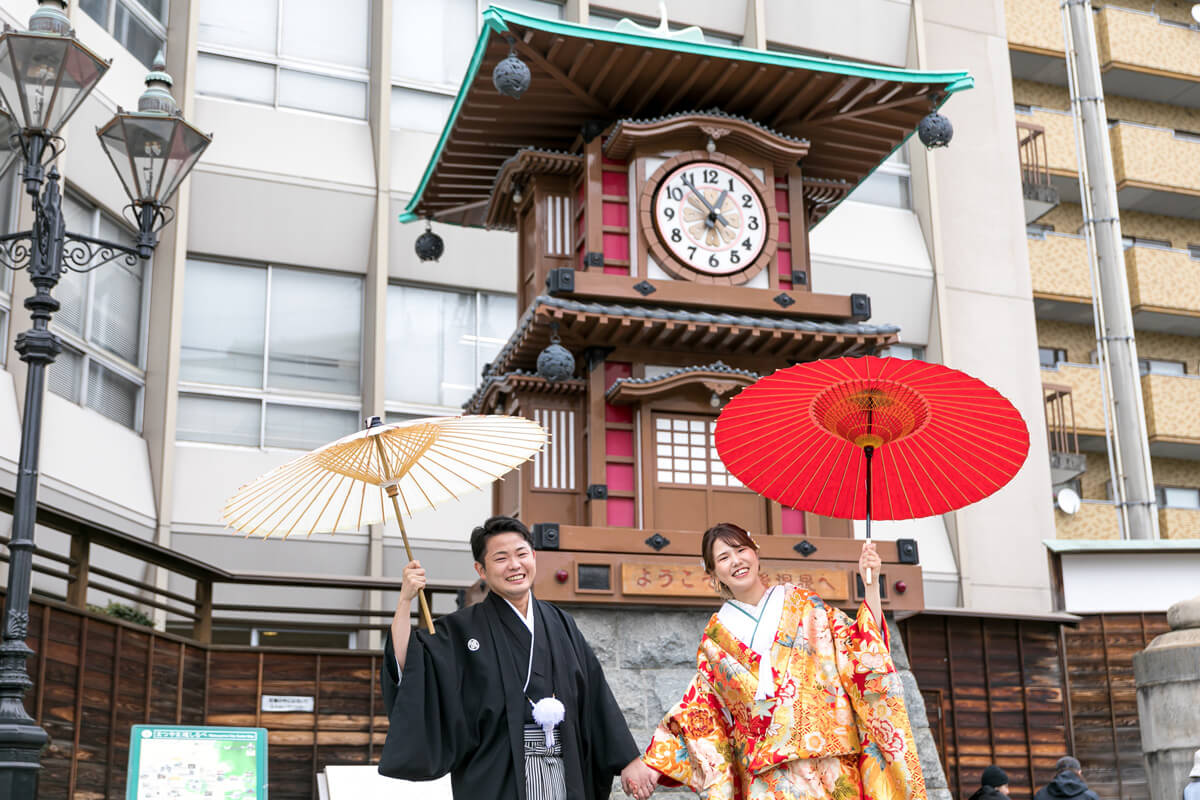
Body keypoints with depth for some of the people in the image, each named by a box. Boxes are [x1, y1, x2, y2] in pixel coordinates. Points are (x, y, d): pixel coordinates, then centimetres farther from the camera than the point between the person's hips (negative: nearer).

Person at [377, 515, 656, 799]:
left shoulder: (560, 623, 9)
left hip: (564, 773, 3)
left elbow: (595, 695, 7)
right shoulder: (463, 629, -1)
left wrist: (629, 760, 4)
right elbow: (405, 667, -13)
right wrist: (405, 600, -21)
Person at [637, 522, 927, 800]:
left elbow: (862, 648, 4)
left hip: (828, 759, 0)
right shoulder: (717, 635, 11)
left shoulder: (800, 602, 9)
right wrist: (654, 764, 4)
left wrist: (871, 584, -5)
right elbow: (701, 708, 13)